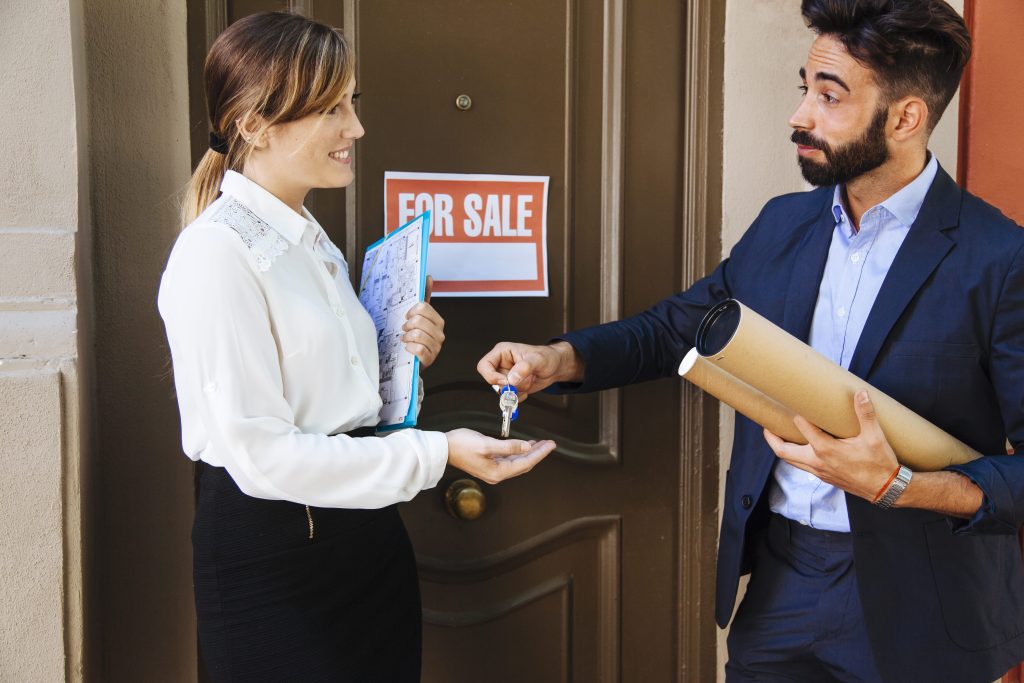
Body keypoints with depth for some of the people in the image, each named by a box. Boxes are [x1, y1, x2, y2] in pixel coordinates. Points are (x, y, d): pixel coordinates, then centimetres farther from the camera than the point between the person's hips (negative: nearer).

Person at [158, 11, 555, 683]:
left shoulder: (313, 241, 11)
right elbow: (259, 452, -21)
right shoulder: (216, 254, -16)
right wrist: (437, 452, -22)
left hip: (365, 536, 8)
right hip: (271, 557, -8)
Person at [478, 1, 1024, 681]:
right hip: (780, 579, 5)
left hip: (917, 607, -4)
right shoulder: (783, 224, 3)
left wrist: (898, 486, -26)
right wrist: (559, 360, -4)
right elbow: (677, 325, 12)